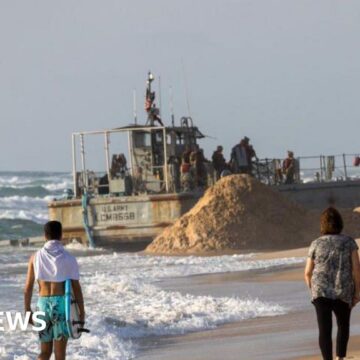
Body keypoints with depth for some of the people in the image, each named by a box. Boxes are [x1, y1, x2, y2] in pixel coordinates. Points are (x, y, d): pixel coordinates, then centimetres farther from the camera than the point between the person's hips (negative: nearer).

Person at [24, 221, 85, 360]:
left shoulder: (36, 257, 3)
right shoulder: (68, 258, -4)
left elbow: (28, 287, 5)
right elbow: (76, 287, -5)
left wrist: (27, 310, 14)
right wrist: (82, 312, 4)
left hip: (43, 304, 3)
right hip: (61, 304, -2)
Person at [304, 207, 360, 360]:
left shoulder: (316, 244, 4)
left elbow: (308, 273, 7)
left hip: (321, 292, 0)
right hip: (343, 293, 0)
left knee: (324, 331, -3)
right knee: (343, 326, 23)